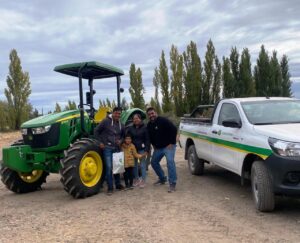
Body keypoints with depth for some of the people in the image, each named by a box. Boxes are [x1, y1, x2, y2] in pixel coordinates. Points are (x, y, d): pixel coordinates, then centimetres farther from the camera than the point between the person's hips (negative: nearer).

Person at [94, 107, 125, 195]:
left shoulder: (121, 125, 9)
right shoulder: (106, 121, -7)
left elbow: (123, 135, 22)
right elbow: (96, 131, -3)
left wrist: (121, 140, 1)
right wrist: (100, 142, -7)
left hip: (116, 148, 6)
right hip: (107, 148, -5)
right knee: (109, 167, -9)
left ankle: (118, 184, 26)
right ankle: (110, 187, -1)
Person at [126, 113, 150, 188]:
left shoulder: (144, 127, -5)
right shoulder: (130, 128, 5)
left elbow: (147, 139, -6)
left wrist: (147, 150, -12)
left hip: (141, 149, -4)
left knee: (142, 165, 1)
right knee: (134, 165, 10)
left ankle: (143, 181, 9)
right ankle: (136, 179, 22)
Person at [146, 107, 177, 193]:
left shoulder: (163, 121, -17)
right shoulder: (149, 125, 6)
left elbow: (174, 129, -20)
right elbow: (149, 136, 22)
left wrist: (171, 143, -18)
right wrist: (153, 145, 13)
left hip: (168, 146, -8)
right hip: (158, 148, 8)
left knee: (170, 162, -22)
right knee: (154, 162, 14)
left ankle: (172, 184, -19)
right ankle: (162, 179, 32)